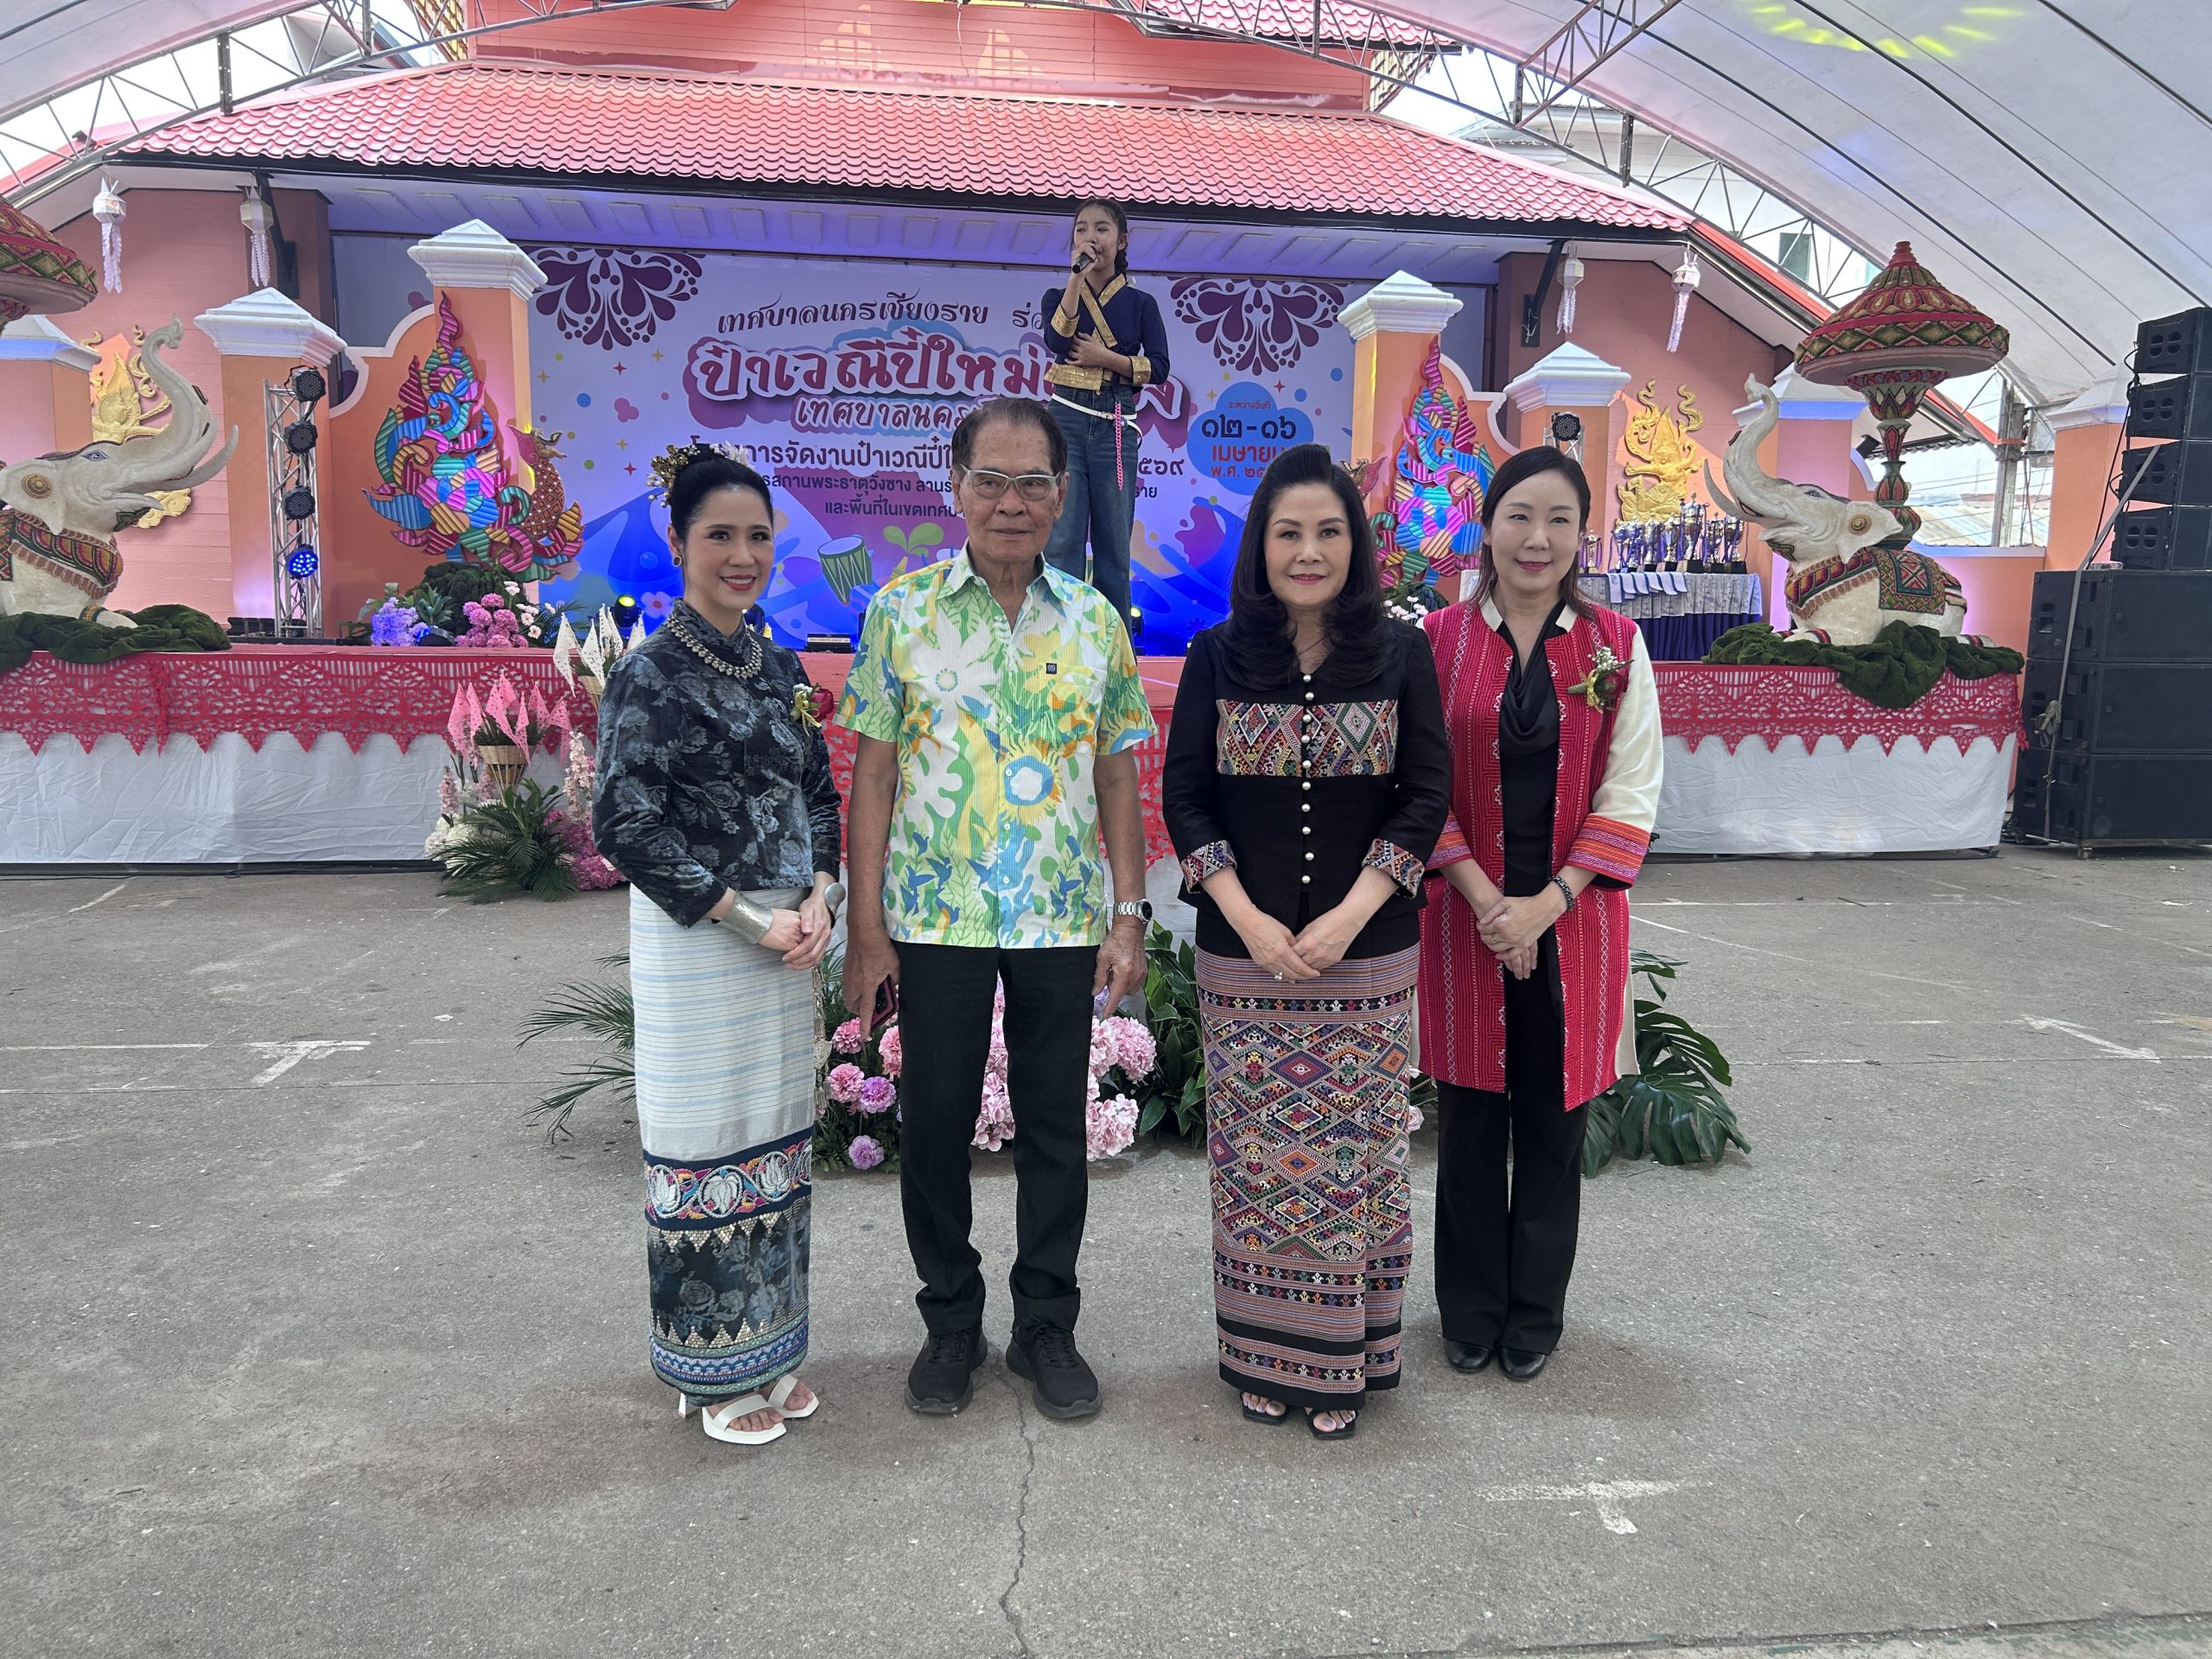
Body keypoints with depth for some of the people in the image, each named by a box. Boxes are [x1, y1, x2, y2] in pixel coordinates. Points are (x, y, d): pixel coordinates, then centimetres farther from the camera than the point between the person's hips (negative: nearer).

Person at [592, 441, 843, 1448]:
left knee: (776, 1137, 14)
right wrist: (748, 920, -16)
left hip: (786, 935, 7)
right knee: (705, 1143, 4)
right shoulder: (648, 676, -10)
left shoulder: (781, 670, 9)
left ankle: (765, 1350, 30)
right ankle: (713, 1371, 21)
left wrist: (818, 899, -5)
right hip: (692, 942, -6)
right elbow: (625, 827, -14)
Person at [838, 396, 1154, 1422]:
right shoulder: (902, 612, -1)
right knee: (935, 1123, 9)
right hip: (935, 916, -1)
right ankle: (950, 1322, 29)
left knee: (1057, 1125, 10)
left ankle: (1046, 1326, 27)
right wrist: (864, 926, -6)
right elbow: (873, 774, -2)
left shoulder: (1095, 622, 4)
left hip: (1066, 920, 2)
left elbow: (1118, 779, 7)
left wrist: (1129, 914, 0)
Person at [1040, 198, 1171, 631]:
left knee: (1113, 544, 1)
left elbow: (1158, 368, 0)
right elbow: (1057, 340, -11)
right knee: (1061, 541, -7)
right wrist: (1078, 277, -11)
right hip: (1066, 418, 0)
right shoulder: (1058, 295, 11)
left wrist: (1106, 358, -9)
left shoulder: (1141, 302, 10)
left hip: (1115, 424, 0)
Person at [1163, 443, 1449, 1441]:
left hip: (1368, 954, 0)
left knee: (1355, 1153, 5)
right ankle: (1264, 1354, 23)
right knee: (1256, 1153, 6)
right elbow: (1183, 798, 0)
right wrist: (1251, 922, -11)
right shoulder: (1218, 657, 2)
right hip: (1243, 954, 0)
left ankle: (1345, 1360, 21)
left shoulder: (1401, 654, 2)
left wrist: (1348, 917, -12)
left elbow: (1427, 794, -1)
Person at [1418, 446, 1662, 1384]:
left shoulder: (1615, 646, 1)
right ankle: (1470, 1312, 26)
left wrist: (1546, 903, -13)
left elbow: (1630, 795, -3)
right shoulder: (1438, 640, 0)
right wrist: (1485, 898, -13)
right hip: (1465, 912, 0)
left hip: (1573, 917, 1)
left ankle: (1535, 1315, 27)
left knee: (1555, 1121, 9)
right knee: (1470, 1120, 8)